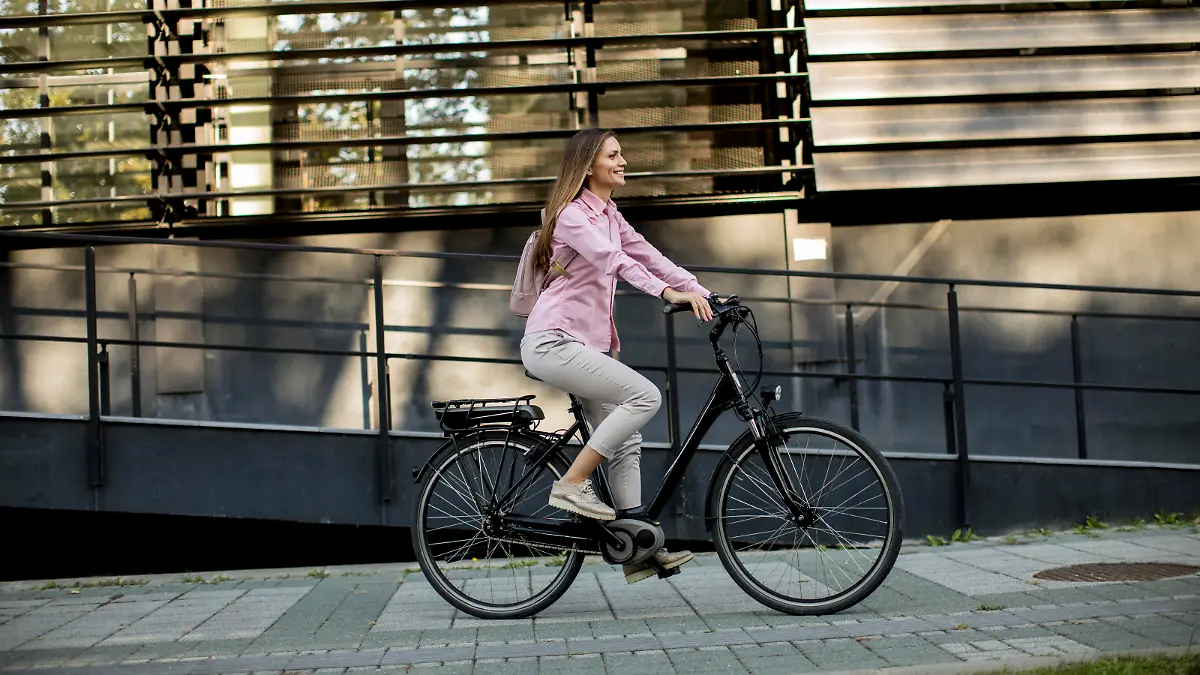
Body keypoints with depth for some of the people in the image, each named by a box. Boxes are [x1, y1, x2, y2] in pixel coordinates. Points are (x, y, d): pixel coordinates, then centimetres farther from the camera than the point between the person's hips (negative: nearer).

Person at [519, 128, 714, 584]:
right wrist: (670, 293, -35)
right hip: (553, 341, -9)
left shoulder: (610, 217, 18)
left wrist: (704, 296, -1)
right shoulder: (572, 214, -10)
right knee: (645, 395, -20)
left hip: (585, 341, 9)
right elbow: (615, 261, -25)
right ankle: (572, 485, -12)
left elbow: (649, 256, 10)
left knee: (626, 441, 5)